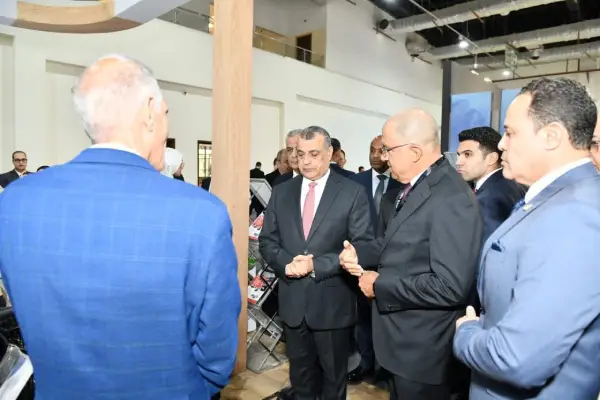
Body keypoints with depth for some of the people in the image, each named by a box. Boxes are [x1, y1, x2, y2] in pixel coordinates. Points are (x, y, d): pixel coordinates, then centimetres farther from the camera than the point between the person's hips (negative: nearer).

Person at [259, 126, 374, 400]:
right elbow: (267, 241, 6)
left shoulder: (352, 193, -7)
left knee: (333, 376, 18)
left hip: (333, 302, -3)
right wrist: (286, 263, -15)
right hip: (292, 301, 3)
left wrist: (316, 265, -21)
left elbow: (362, 246, -12)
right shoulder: (281, 192, 5)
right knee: (300, 373, 22)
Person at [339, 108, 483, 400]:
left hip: (422, 346, -9)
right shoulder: (415, 186, 5)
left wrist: (380, 284, -22)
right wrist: (359, 253, -3)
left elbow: (451, 287, -30)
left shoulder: (452, 198, -26)